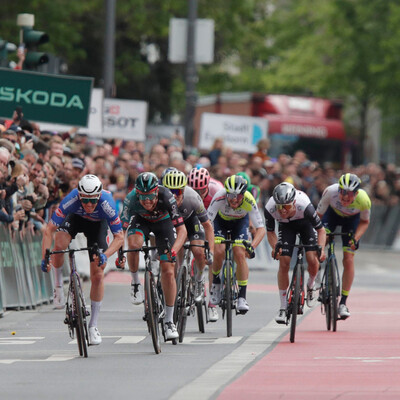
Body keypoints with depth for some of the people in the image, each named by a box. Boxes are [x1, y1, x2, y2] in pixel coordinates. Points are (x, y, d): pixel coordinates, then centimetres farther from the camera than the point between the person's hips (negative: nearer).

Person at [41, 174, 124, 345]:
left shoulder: (107, 204, -38)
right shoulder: (71, 200, -38)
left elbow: (119, 237, -30)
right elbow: (49, 230, -36)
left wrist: (105, 255, -48)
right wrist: (45, 258, -47)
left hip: (97, 224, 0)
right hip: (75, 218, 0)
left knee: (97, 276, -7)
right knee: (59, 244, -33)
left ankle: (93, 325, 5)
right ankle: (58, 285, -6)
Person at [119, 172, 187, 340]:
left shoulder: (166, 197, -37)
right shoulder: (131, 199, -33)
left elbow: (182, 230, -37)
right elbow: (121, 231, -26)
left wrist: (174, 250, -53)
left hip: (163, 222, 0)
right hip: (141, 220, 1)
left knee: (169, 272, -8)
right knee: (134, 243, -35)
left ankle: (169, 321, 3)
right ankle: (135, 282, -8)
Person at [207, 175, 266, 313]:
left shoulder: (249, 201, -36)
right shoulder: (220, 197, -38)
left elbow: (261, 229, -34)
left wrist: (252, 246, -50)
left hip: (240, 221, 0)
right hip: (221, 220, 0)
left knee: (240, 255, -17)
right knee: (219, 252, -20)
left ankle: (242, 298, -10)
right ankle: (216, 283, 10)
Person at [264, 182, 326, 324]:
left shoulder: (304, 205, -41)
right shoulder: (270, 208, -35)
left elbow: (321, 229, -29)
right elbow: (270, 231, -14)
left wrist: (320, 248, -43)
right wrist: (275, 247, -32)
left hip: (306, 224, -1)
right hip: (286, 226, 1)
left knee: (312, 260, -18)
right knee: (284, 263, -12)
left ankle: (311, 285, 17)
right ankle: (283, 307, -2)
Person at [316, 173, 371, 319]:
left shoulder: (364, 200, -36)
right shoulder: (330, 192, -38)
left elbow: (364, 222, -14)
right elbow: (318, 214, -23)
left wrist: (355, 238, -28)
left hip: (351, 219, 0)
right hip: (332, 213, 0)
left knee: (348, 260, -7)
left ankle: (343, 302, 2)